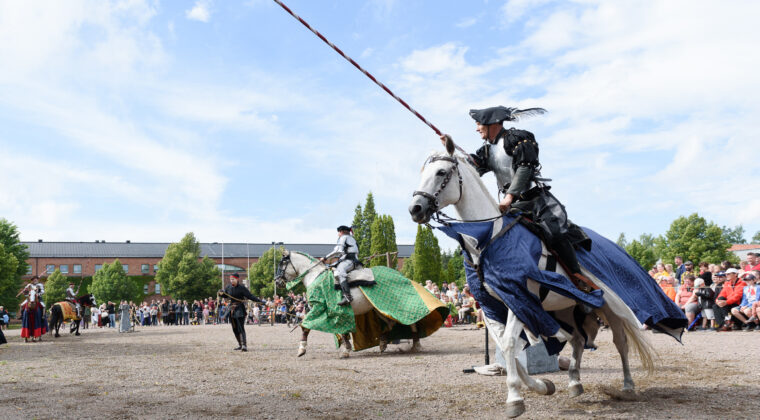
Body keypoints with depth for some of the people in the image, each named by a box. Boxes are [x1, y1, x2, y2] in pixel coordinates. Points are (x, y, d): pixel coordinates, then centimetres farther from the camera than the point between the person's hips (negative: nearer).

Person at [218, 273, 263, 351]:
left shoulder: (242, 288, -9)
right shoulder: (228, 287, 6)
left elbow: (250, 296, -11)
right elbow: (225, 295, 23)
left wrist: (260, 301, -21)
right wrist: (221, 294, 0)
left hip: (240, 309, -6)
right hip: (232, 309, 6)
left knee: (241, 327, -16)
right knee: (235, 329, 10)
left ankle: (244, 345, -21)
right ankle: (240, 344, 24)